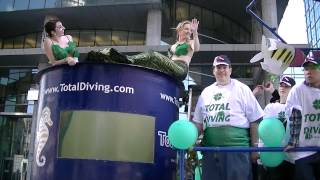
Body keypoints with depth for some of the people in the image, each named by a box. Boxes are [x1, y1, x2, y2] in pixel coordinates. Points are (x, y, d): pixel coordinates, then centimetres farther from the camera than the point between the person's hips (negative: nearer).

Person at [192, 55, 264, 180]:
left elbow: (254, 121, 2)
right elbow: (198, 122, 18)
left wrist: (254, 147, -2)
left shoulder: (242, 89, 4)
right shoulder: (206, 92, 15)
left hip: (237, 149, -3)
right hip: (210, 150, 4)